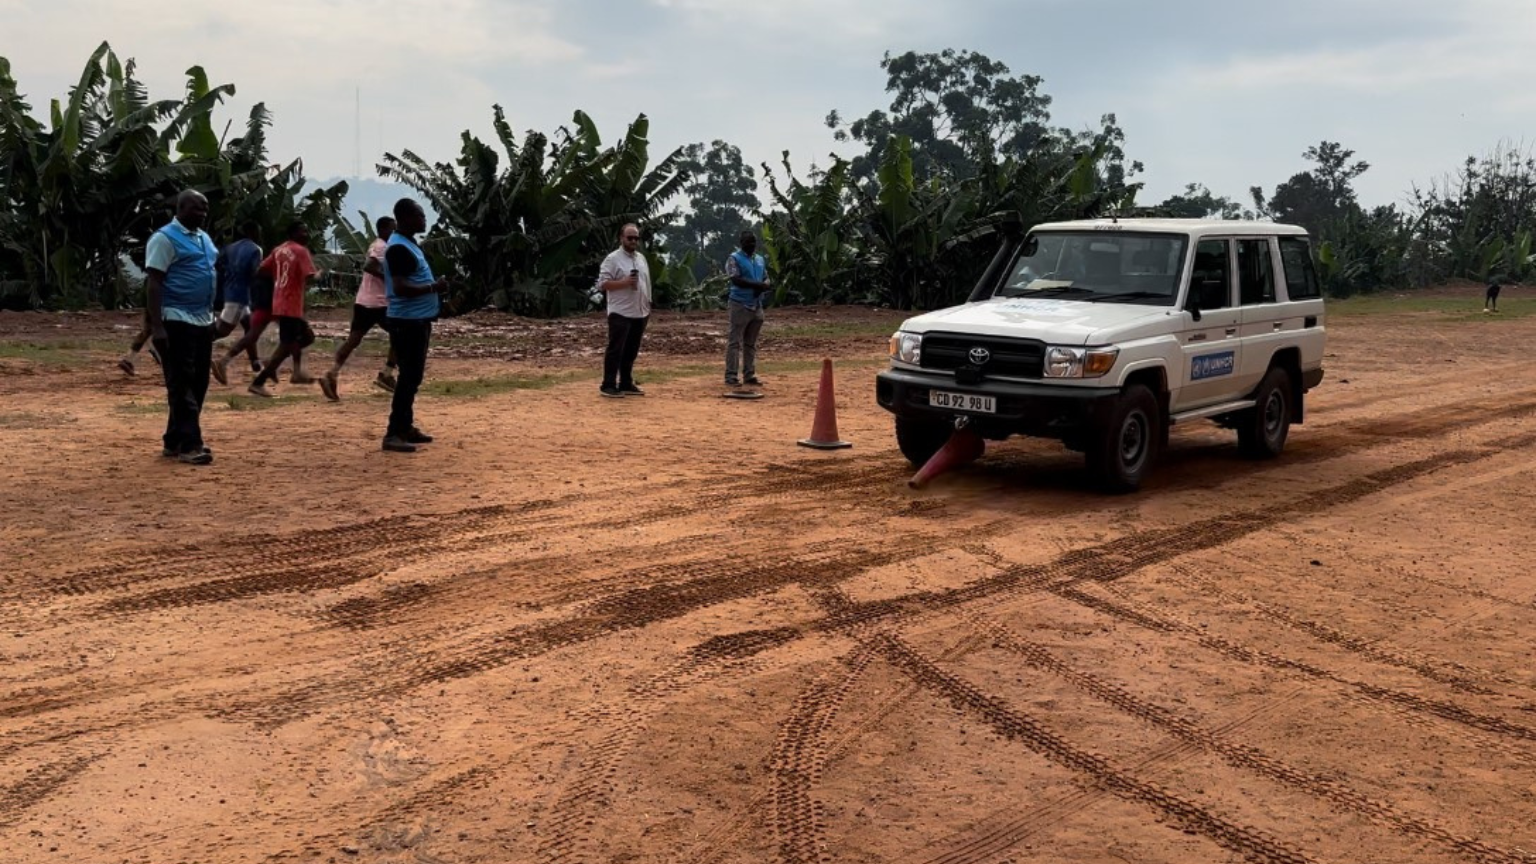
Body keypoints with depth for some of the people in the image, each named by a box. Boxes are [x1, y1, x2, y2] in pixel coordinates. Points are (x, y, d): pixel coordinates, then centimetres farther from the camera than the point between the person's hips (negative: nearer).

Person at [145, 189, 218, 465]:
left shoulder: (204, 238, 15)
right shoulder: (165, 238, -10)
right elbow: (153, 283, -14)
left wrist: (212, 316, 19)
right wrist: (156, 326, -21)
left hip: (203, 321, 9)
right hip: (177, 321, -9)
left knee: (198, 384, 10)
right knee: (182, 385, -6)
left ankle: (174, 440, 19)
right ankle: (189, 445, -5)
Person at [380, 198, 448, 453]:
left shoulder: (409, 244, 15)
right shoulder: (399, 248, -18)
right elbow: (401, 288, -26)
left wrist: (433, 286, 10)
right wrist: (433, 287, -20)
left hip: (418, 320, 10)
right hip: (407, 321, -10)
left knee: (413, 376, 15)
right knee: (409, 376, -9)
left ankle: (405, 426, 23)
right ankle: (393, 434, -7)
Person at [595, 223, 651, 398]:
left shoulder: (641, 258, 15)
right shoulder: (613, 259, -9)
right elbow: (602, 284, -14)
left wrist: (648, 305, 16)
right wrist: (624, 282, -23)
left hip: (640, 313, 7)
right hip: (620, 313, -7)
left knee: (631, 351, 11)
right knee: (615, 350, -6)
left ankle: (626, 384, 17)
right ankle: (608, 385, -3)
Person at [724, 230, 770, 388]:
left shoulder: (760, 259, 16)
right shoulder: (734, 258, -6)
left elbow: (766, 279, 17)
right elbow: (736, 279, -18)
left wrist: (764, 286, -7)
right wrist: (756, 285, -23)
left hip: (756, 306, 7)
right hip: (740, 305, -7)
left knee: (751, 343, 11)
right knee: (735, 342, -7)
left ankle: (749, 375, 15)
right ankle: (731, 376, -7)